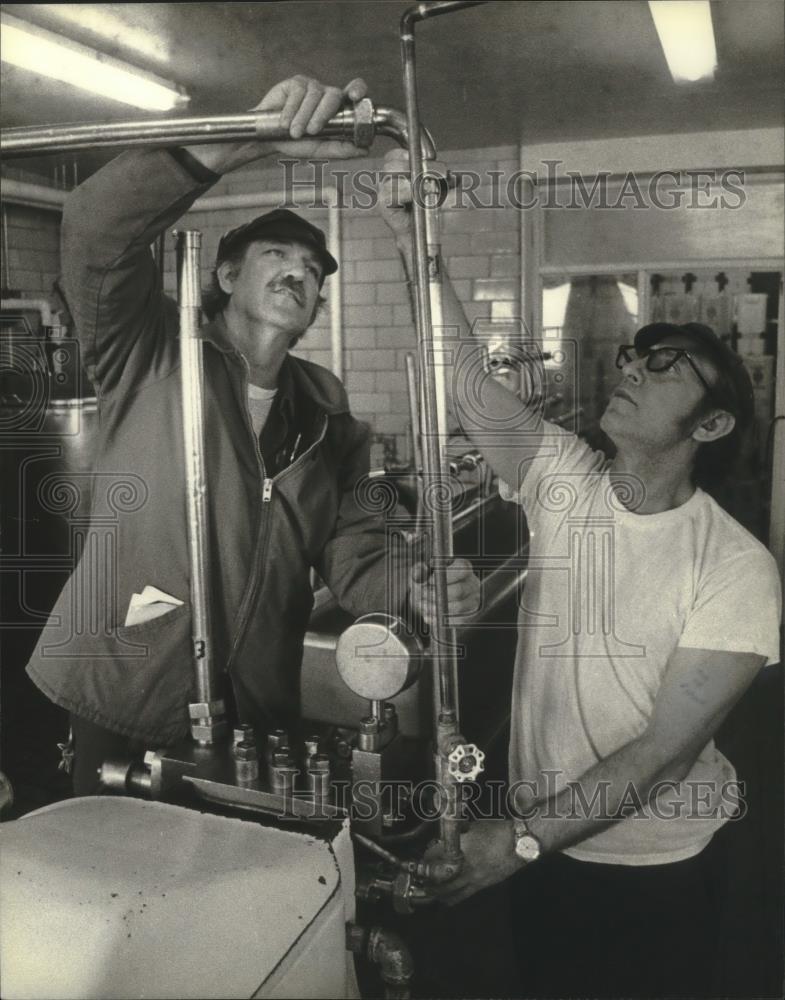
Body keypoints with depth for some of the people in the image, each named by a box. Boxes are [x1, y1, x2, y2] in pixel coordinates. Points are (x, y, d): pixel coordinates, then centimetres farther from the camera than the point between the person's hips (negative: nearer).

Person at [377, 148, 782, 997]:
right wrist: (413, 239, -33)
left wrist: (519, 837, -26)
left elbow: (666, 748, -22)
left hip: (661, 870, -3)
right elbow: (463, 377, -22)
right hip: (541, 849, 3)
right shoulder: (562, 479, -10)